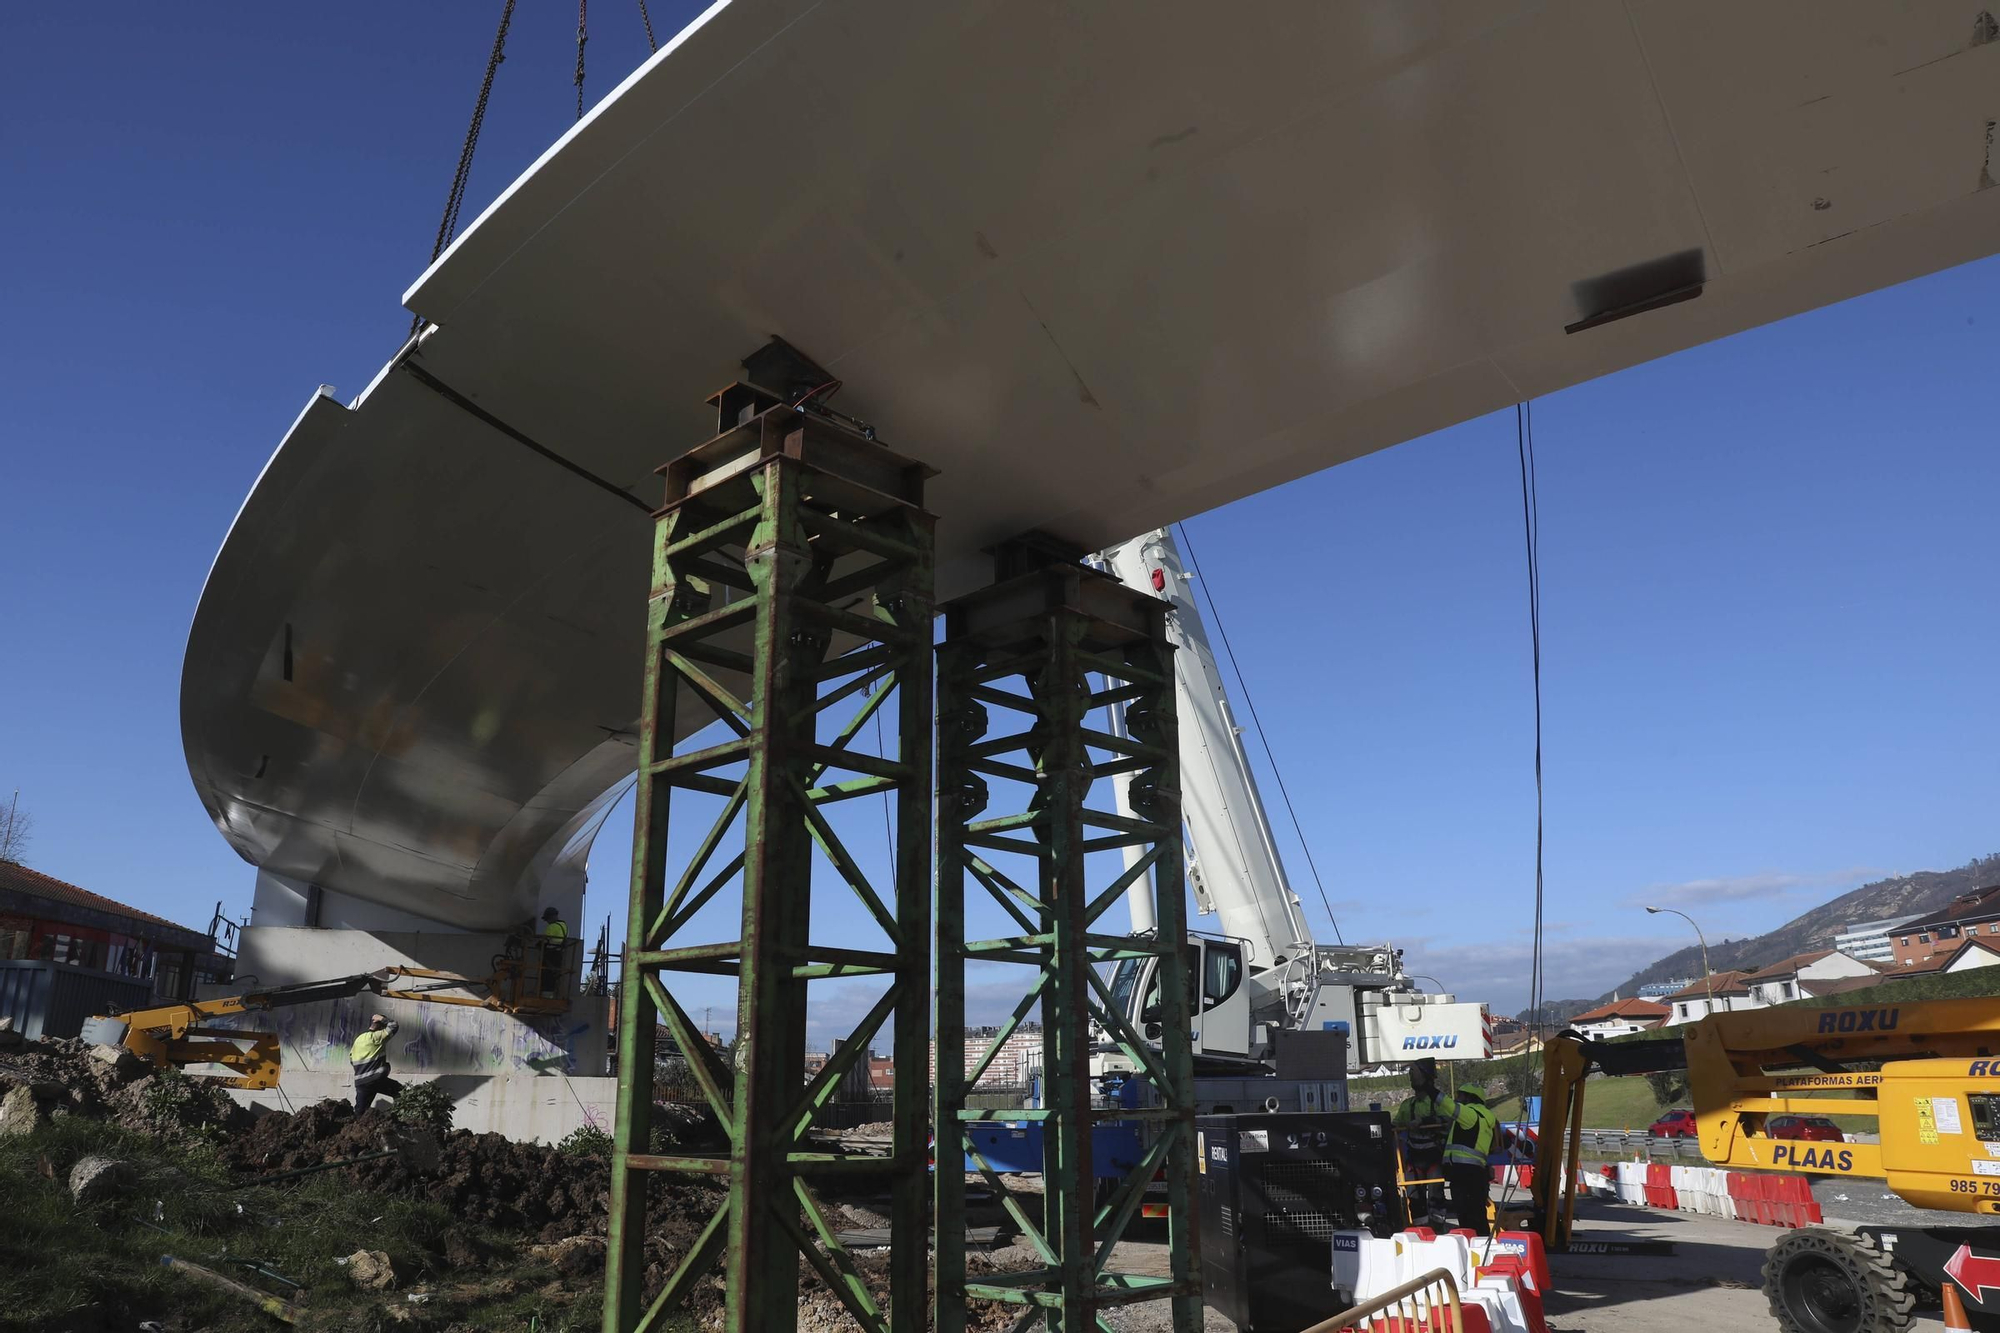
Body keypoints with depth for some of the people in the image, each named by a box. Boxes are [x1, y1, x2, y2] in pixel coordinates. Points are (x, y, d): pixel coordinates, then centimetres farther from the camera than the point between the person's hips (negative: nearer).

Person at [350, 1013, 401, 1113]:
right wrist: (383, 1019, 6)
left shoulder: (358, 1039, 15)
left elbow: (351, 1058, 22)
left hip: (360, 1082, 7)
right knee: (401, 1093, 6)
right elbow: (393, 1026, -6)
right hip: (377, 1079, -7)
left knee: (359, 1112, 9)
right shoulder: (376, 1036, -7)